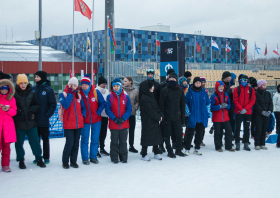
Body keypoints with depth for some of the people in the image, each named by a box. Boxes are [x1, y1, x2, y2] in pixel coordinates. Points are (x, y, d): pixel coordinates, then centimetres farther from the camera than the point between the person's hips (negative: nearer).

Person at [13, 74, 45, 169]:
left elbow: (37, 105, 9)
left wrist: (32, 109, -8)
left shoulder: (32, 93, 5)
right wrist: (17, 111, -16)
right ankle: (21, 160, 21)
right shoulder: (14, 94, -4)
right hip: (19, 123, -2)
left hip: (31, 122, 2)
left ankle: (39, 159, 18)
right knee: (19, 142, 6)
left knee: (35, 141, 6)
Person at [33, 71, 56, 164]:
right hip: (34, 119, 4)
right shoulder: (33, 89, 6)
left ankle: (46, 157, 15)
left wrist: (48, 115, -11)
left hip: (44, 120, -4)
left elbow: (53, 104, -5)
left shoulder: (48, 90, -5)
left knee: (45, 139, 6)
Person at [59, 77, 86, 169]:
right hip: (68, 124, -5)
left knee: (76, 143, 9)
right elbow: (65, 105, -19)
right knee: (69, 143, -9)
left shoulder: (78, 95, 12)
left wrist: (83, 115, 2)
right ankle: (65, 162, 7)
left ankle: (73, 161, 20)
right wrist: (70, 93, -14)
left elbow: (83, 107, 19)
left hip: (78, 123, 5)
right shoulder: (63, 94, -1)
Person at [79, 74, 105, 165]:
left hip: (96, 120, 1)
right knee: (84, 139, 2)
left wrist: (98, 112, -9)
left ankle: (93, 157, 18)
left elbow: (102, 103, 0)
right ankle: (85, 158, 10)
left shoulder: (96, 92, -7)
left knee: (95, 139, 7)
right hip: (84, 120, -1)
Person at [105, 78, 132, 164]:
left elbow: (129, 109, 1)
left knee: (123, 142, 9)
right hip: (113, 124, -1)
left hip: (124, 124, 1)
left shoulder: (126, 97, 3)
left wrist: (123, 119, -13)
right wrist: (115, 119, -15)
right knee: (114, 142, 5)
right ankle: (114, 158, 15)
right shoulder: (109, 97, 0)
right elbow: (107, 109, -4)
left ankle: (123, 158, 19)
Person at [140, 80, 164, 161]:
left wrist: (160, 115, -1)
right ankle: (144, 155, 9)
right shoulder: (144, 98, -15)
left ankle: (156, 153, 23)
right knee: (146, 137, -1)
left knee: (156, 136, 12)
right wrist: (158, 117, -12)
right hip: (147, 121, -9)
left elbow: (156, 107, 14)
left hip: (154, 121, 9)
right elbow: (149, 110, -18)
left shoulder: (151, 96, 14)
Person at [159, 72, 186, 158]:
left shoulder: (180, 91, 8)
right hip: (167, 117, -2)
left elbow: (182, 105, 12)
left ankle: (178, 150, 19)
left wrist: (182, 116, 7)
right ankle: (170, 151, 15)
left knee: (179, 134, 3)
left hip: (177, 117, 3)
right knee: (167, 135, 4)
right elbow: (161, 104, -3)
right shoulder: (164, 90, -1)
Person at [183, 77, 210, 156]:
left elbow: (208, 102, 13)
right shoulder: (190, 92, -4)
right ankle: (187, 148, 11)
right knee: (190, 133, 0)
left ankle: (197, 148, 22)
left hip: (202, 117, 3)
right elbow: (185, 102, 0)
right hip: (192, 117, -3)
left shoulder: (204, 92, 5)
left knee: (200, 133, 10)